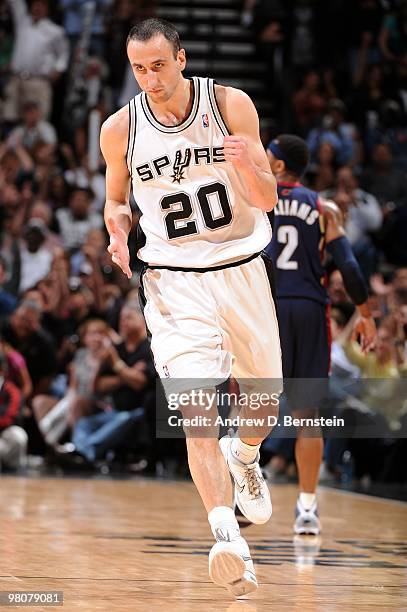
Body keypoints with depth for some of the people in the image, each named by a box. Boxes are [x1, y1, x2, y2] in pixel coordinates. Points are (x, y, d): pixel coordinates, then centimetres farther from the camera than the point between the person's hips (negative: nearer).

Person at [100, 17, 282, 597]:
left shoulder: (232, 104, -8)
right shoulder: (120, 129, -5)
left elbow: (268, 200, -8)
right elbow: (115, 198, 13)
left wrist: (250, 167, -30)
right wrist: (117, 229, -10)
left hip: (241, 268, 1)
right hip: (174, 281, -1)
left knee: (265, 398, 15)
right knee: (196, 407, -18)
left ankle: (243, 457, 49)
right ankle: (226, 535, -25)